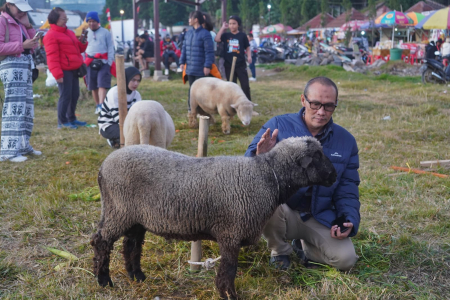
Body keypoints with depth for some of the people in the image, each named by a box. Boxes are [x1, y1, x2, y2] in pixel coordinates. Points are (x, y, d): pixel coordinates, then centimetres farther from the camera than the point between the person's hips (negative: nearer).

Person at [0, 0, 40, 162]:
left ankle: (23, 145, 22)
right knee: (15, 106, -15)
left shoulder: (19, 22, 18)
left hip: (26, 65, 9)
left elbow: (33, 45, 17)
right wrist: (22, 45, -20)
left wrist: (28, 26, 6)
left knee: (27, 106, 12)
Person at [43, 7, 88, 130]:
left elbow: (78, 49, 25)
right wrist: (57, 74, -21)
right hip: (64, 71, -9)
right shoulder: (51, 35, -10)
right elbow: (52, 57, -16)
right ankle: (62, 122, 1)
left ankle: (71, 118, 25)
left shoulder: (69, 32, 19)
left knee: (75, 95, 13)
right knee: (65, 96, -7)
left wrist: (83, 42, 3)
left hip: (73, 69, 9)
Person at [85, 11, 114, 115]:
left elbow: (110, 48, 3)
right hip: (90, 62, 3)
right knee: (93, 86, 8)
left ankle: (101, 106, -20)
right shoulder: (86, 33, 11)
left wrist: (109, 62, -5)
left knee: (102, 84, -13)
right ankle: (97, 105, 20)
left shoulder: (105, 32, 4)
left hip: (103, 62, -3)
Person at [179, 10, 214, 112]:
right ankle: (191, 109, 22)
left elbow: (209, 51, -13)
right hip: (190, 68, 6)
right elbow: (184, 49, 15)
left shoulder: (205, 34, -11)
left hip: (201, 69, -6)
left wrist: (207, 65, -17)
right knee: (192, 89, 13)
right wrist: (182, 62, 8)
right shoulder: (188, 33, 10)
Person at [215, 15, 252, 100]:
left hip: (241, 65, -2)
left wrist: (249, 56, -9)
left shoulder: (242, 35, 3)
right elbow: (217, 39, -11)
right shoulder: (226, 35, 6)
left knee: (245, 85, -4)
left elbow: (247, 47, 8)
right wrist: (223, 28, -5)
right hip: (229, 65, 2)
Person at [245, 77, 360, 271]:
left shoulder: (346, 141, 2)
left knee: (346, 259, -17)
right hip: (282, 210, -2)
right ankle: (279, 250, -1)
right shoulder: (278, 126, -9)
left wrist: (349, 220, -10)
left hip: (320, 218, 3)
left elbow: (347, 189, 7)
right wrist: (260, 157, -42)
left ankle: (304, 246, 18)